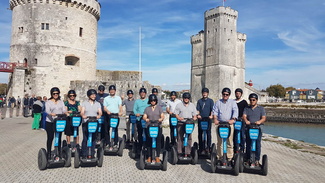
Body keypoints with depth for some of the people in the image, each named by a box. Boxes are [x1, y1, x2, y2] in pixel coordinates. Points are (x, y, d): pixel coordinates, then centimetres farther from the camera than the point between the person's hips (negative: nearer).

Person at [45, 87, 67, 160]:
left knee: (59, 137, 8)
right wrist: (51, 114, -38)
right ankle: (49, 153, 13)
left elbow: (64, 110, 1)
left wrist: (65, 112, -23)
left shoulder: (61, 102, 12)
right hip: (50, 122, -3)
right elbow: (47, 110, -16)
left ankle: (59, 152, 18)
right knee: (50, 138, 2)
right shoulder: (48, 102, 1)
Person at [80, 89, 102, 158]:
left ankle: (92, 154, 11)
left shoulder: (98, 104, 14)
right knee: (85, 138, -6)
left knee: (93, 139, 2)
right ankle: (84, 154, 4)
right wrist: (83, 115, -25)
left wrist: (99, 115, -21)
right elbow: (82, 112, -2)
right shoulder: (84, 103, 9)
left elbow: (100, 112, 2)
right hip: (86, 123, -2)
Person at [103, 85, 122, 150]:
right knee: (106, 129, 0)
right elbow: (104, 107, 5)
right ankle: (107, 143, 9)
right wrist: (107, 111, -17)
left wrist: (120, 112, -17)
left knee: (116, 129, 2)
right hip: (108, 115, 1)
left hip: (116, 115, 0)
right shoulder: (106, 98, 11)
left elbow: (120, 106, 3)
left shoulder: (118, 98, 12)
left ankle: (115, 143, 9)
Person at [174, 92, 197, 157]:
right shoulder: (179, 105, 9)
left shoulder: (192, 105, 16)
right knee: (180, 138, -1)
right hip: (181, 123, -2)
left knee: (189, 138, -1)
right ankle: (179, 152, 6)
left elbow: (194, 115, 16)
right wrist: (179, 118, -15)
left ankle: (187, 153, 5)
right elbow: (176, 114, 4)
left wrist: (194, 118, -6)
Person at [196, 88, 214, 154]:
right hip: (201, 119, 2)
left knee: (208, 133, -4)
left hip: (208, 119, -2)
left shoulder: (210, 101, 7)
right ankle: (201, 148, 12)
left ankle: (208, 147, 3)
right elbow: (197, 109, 7)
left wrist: (211, 115, -18)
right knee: (200, 133, 4)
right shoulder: (199, 101, 12)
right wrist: (198, 115, -12)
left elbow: (212, 109, -2)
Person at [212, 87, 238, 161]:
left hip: (229, 124, -1)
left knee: (230, 142, -2)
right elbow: (215, 111, 6)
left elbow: (235, 111, -3)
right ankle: (219, 156, 14)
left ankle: (229, 157, 6)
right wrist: (215, 119, -11)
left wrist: (233, 119, -20)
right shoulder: (218, 102, 15)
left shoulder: (232, 102, 11)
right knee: (219, 141, 5)